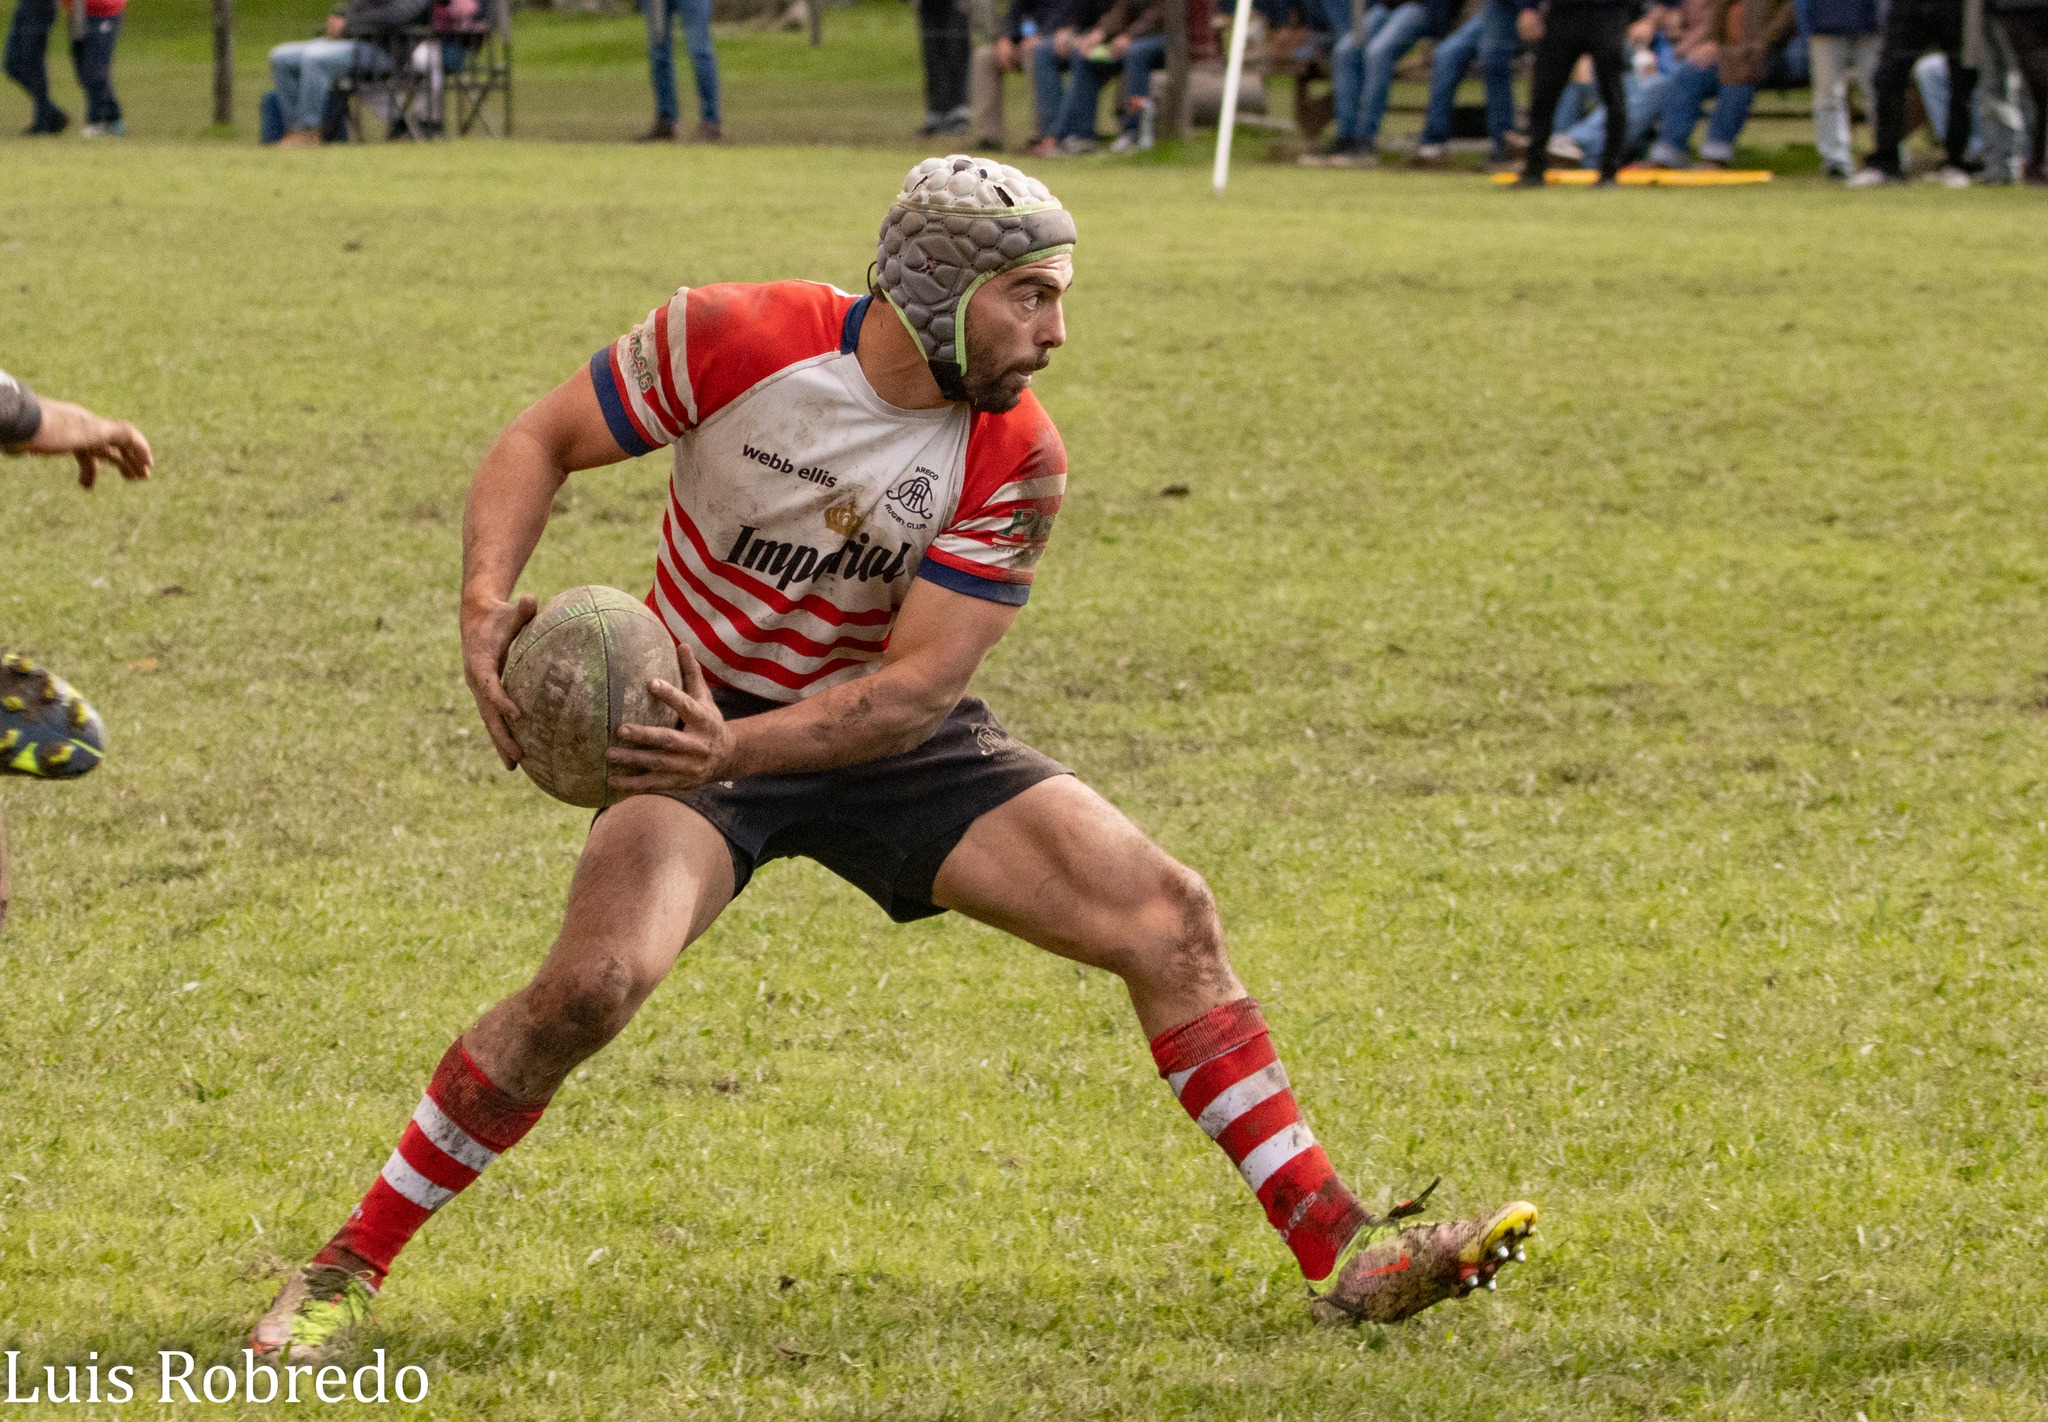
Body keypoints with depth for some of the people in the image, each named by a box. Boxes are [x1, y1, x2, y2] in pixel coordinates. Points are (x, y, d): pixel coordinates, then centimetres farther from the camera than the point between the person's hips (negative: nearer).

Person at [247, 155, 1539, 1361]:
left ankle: (1342, 1254, 0)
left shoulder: (1017, 460, -16)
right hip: (695, 719, -3)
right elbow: (544, 442, -9)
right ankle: (349, 1271, -14)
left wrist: (743, 747, -36)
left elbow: (919, 686, -19)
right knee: (593, 983, -29)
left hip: (888, 740, 3)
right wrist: (488, 603, -28)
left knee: (1168, 917, -9)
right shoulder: (733, 340, -20)